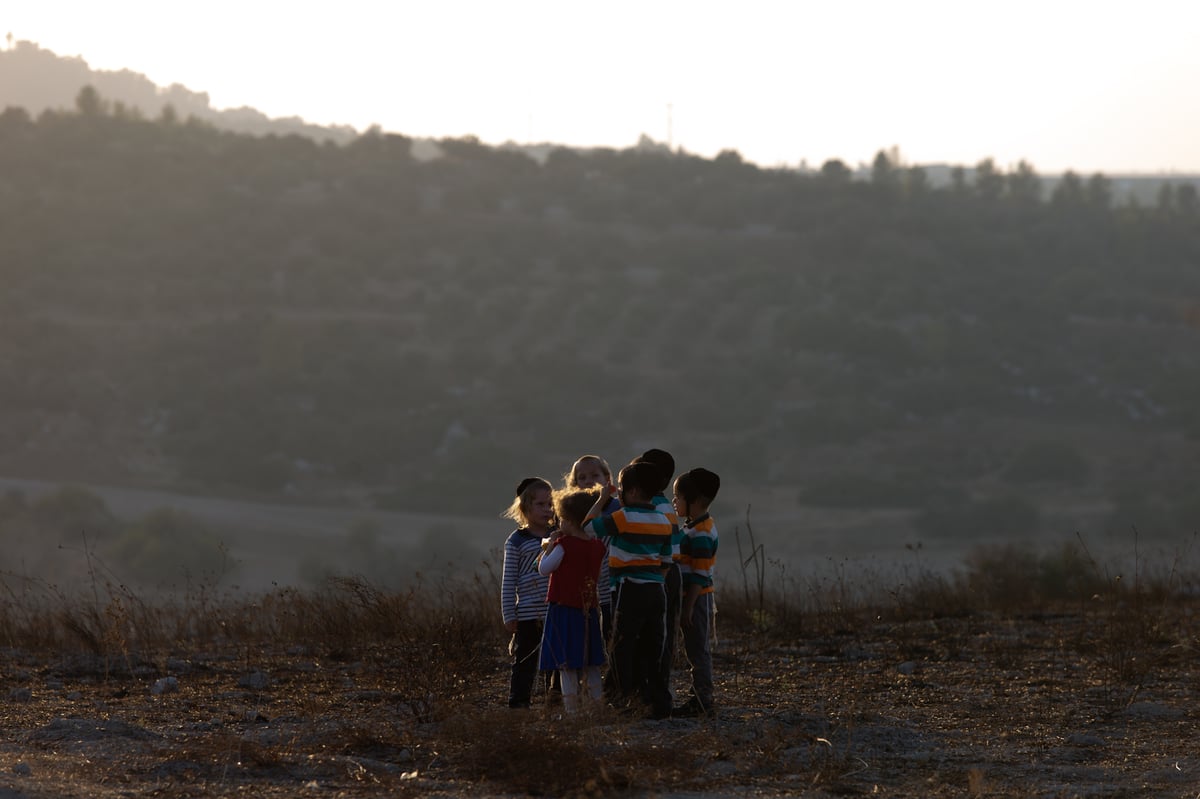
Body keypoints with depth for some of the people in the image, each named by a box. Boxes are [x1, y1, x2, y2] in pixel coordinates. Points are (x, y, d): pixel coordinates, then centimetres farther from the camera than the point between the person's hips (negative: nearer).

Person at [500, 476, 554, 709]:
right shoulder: (516, 541, -2)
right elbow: (509, 580, -2)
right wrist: (509, 615, -5)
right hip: (528, 614, -4)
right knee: (525, 663, 0)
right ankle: (517, 703, 5)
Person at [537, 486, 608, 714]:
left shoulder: (564, 544, -13)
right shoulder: (598, 547, 3)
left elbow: (544, 569, -7)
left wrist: (550, 545, 3)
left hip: (563, 608, -6)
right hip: (588, 610, 6)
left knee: (566, 664, -2)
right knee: (591, 664, 14)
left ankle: (571, 707, -5)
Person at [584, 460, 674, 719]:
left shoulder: (624, 518, -10)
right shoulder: (663, 522, 10)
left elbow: (589, 526, -1)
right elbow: (666, 559, 15)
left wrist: (602, 500, 10)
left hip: (630, 591, -7)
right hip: (656, 591, 7)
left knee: (622, 649, 0)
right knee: (652, 652, 10)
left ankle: (623, 699, -6)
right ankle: (660, 703, 8)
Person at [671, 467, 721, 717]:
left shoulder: (700, 533, -19)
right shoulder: (693, 527, 13)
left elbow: (699, 575, -22)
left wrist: (688, 607, -22)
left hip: (697, 598, -10)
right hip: (691, 597, 10)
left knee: (698, 650, -5)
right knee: (695, 650, 15)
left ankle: (703, 700, -1)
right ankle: (701, 698, 21)